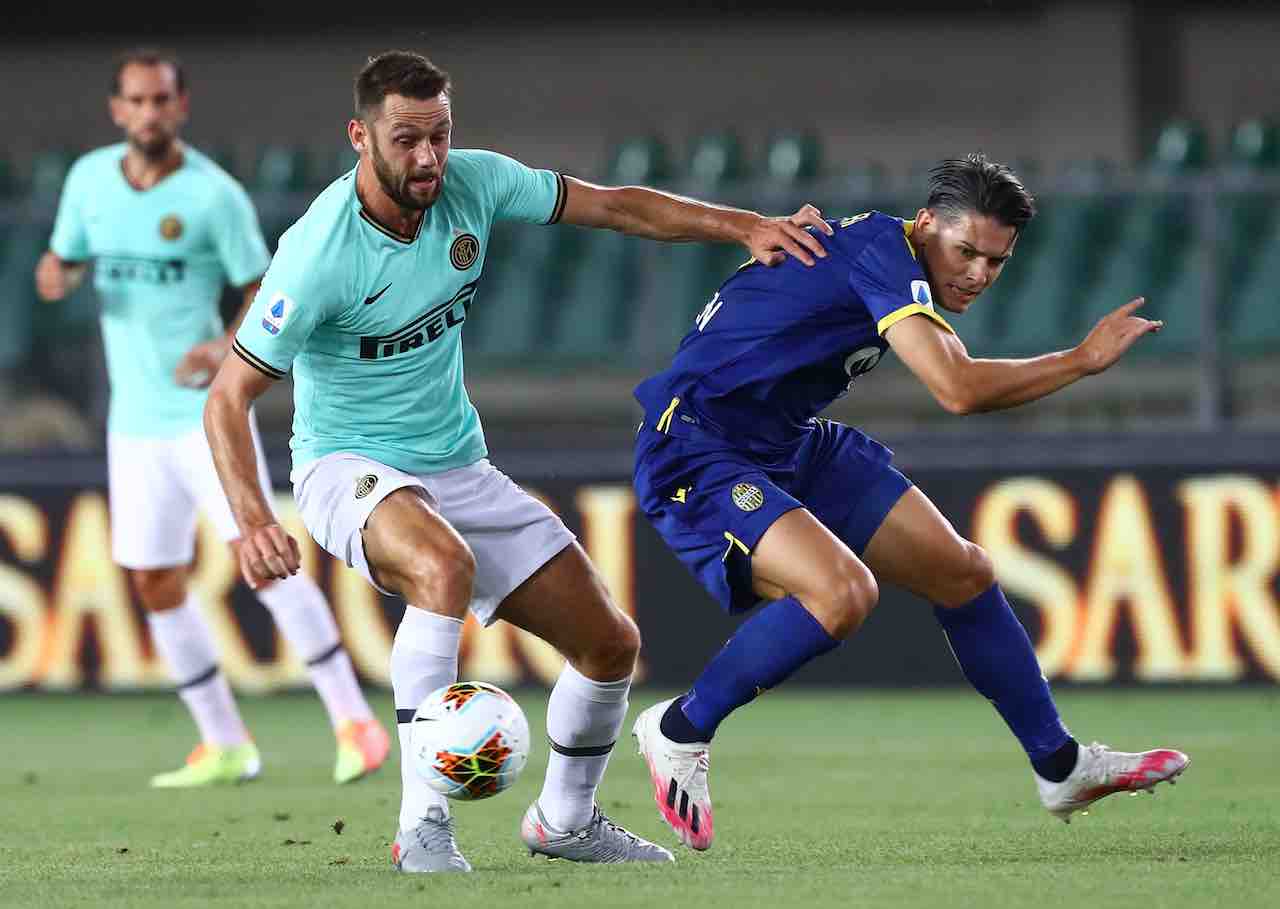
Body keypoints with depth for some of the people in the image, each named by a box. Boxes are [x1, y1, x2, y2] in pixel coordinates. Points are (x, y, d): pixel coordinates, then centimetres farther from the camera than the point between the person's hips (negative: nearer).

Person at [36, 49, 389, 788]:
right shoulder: (90, 178, 5)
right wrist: (56, 275, -7)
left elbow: (265, 293, -4)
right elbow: (70, 258, 18)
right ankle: (225, 746, 17)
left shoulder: (215, 195, -9)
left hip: (205, 411, -6)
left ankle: (354, 722, -13)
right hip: (134, 419, 6)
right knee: (155, 581, 6)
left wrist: (228, 348, -24)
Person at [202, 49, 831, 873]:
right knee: (445, 566, -40)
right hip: (350, 468, -6)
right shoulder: (319, 254, -24)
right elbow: (230, 397, -21)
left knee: (611, 646, 4)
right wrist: (252, 520, -35)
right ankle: (423, 825, -35)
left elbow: (617, 207, 3)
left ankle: (564, 821, 31)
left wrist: (746, 228, -7)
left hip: (458, 467, 7)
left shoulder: (473, 183, -8)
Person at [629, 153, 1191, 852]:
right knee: (842, 591, -33)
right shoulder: (882, 246, -21)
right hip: (696, 451, -10)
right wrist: (1082, 360, -21)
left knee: (962, 573, 10)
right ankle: (679, 732, -11)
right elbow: (957, 390, -30)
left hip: (790, 450, 10)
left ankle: (1061, 767, 25)